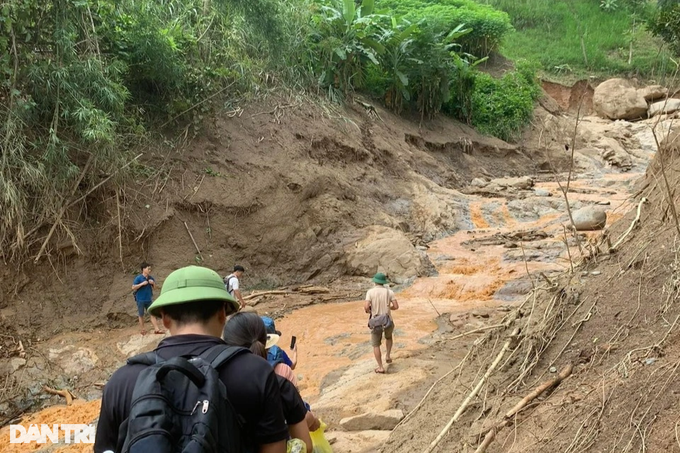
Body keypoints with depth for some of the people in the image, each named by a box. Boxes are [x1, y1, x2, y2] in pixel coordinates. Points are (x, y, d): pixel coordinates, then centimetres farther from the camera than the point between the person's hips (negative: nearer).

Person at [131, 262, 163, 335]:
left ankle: (156, 329, -2)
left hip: (149, 299, 4)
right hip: (140, 300, -4)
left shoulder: (151, 278, 4)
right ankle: (142, 330, 18)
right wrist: (142, 284, -21)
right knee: (141, 315, 8)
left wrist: (153, 283, -8)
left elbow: (155, 287, 13)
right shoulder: (138, 278, -10)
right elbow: (133, 287, -14)